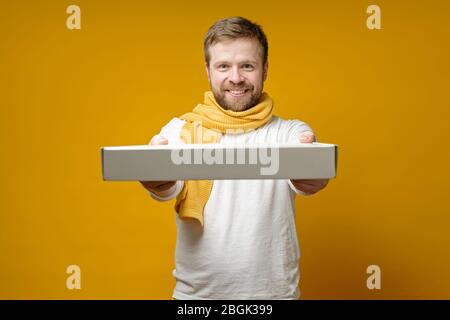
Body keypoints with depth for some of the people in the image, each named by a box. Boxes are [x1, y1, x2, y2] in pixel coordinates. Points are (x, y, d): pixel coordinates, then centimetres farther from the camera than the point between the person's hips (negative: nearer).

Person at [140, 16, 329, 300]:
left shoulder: (290, 133, -4)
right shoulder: (180, 130, -3)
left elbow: (306, 179, -22)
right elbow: (169, 185, -20)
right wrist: (158, 180, -43)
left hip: (273, 290, 0)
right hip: (195, 291, 1)